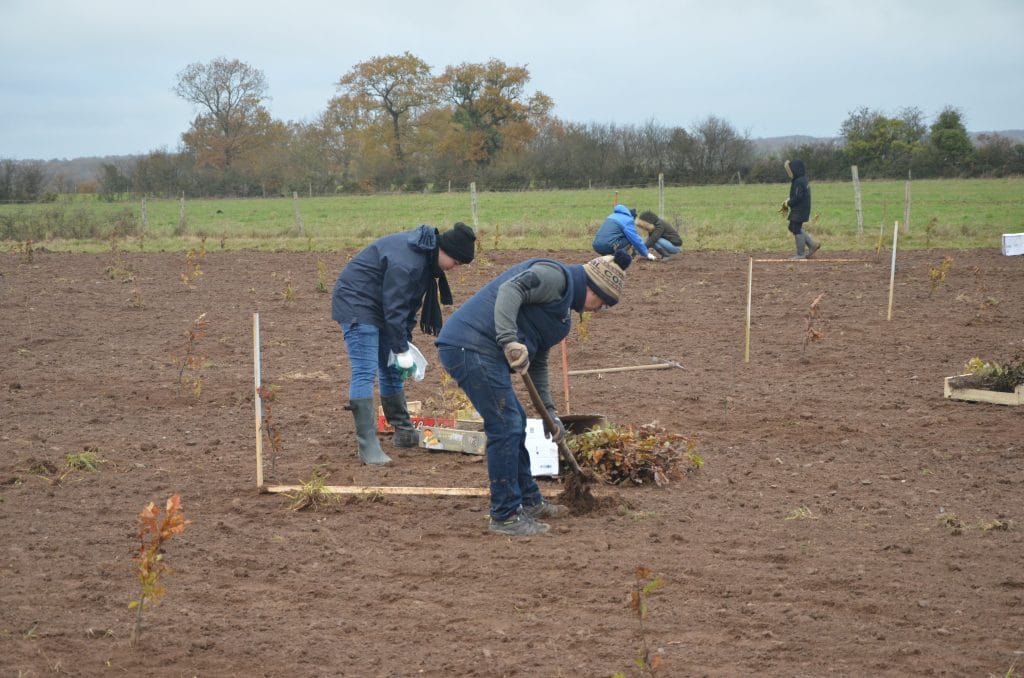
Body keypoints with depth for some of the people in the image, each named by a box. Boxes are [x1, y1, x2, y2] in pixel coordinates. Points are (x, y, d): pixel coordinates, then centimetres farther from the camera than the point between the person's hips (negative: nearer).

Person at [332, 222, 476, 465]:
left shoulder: (427, 255, 1)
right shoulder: (405, 262, -30)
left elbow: (409, 302, 8)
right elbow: (394, 308, -27)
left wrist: (405, 339, 3)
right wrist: (402, 351, -20)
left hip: (378, 307, 10)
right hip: (356, 305, -10)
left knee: (392, 371, 15)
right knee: (365, 373, -16)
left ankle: (404, 433, 26)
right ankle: (368, 447, -19)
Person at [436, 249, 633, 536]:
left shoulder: (564, 312, 26)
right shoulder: (556, 276, -6)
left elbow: (538, 362, 30)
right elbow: (510, 290, -23)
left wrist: (550, 411, 25)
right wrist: (510, 340, -33)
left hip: (468, 350, 11)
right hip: (470, 347, -11)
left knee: (515, 423, 20)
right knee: (505, 426, -8)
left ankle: (529, 501, 33)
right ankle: (505, 516, -1)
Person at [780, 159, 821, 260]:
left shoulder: (799, 182, -21)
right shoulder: (803, 180, 12)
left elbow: (797, 198, -25)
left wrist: (788, 203, -9)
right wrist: (788, 201, 7)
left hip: (799, 211, -10)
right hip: (798, 210, 10)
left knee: (797, 230, -2)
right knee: (793, 228, 18)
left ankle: (800, 254, 6)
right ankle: (812, 244, 20)